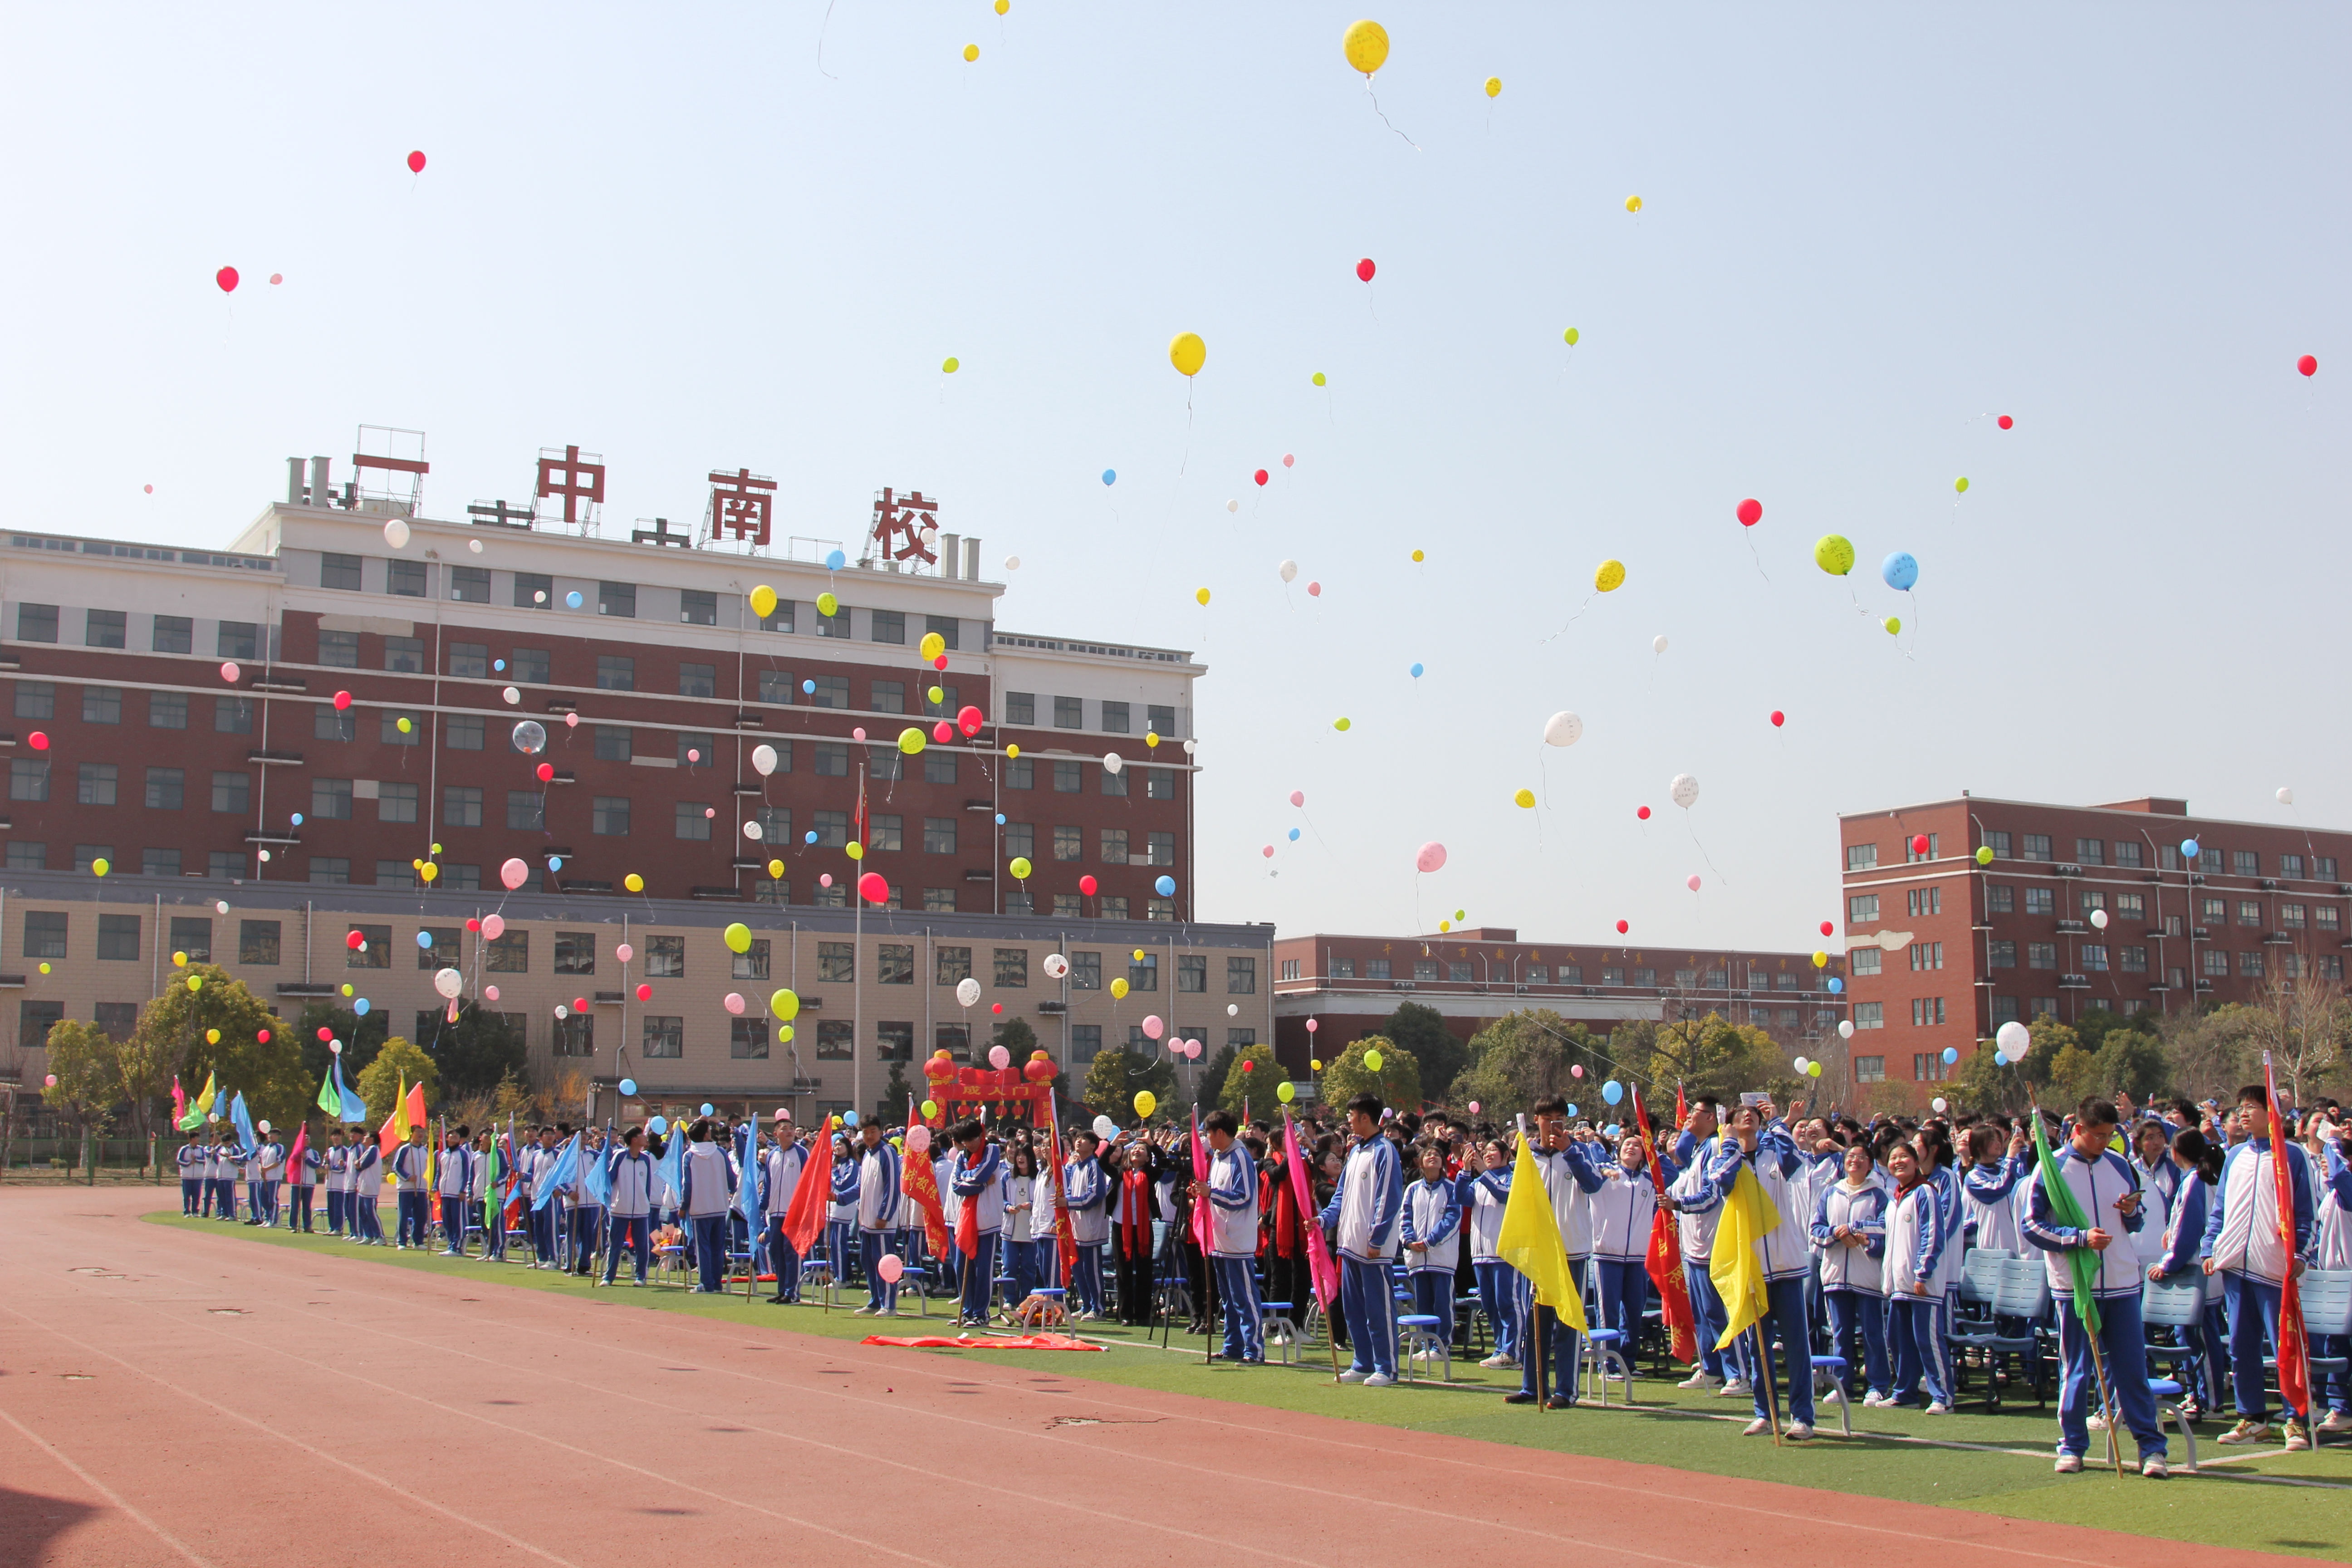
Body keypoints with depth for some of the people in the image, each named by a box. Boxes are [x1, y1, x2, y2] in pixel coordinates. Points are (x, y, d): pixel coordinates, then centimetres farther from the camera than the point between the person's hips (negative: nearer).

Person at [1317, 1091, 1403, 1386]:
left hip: (1373, 1248, -9)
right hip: (1350, 1243, 9)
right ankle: (1363, 1364, 20)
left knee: (1378, 1309, -4)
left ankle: (1386, 1368, 1)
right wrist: (1325, 1219, 4)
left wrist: (1376, 1240, -17)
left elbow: (1388, 1200, -14)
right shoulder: (1356, 1152, 16)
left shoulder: (1384, 1151, -10)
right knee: (1353, 1307, 12)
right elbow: (1342, 1194, 20)